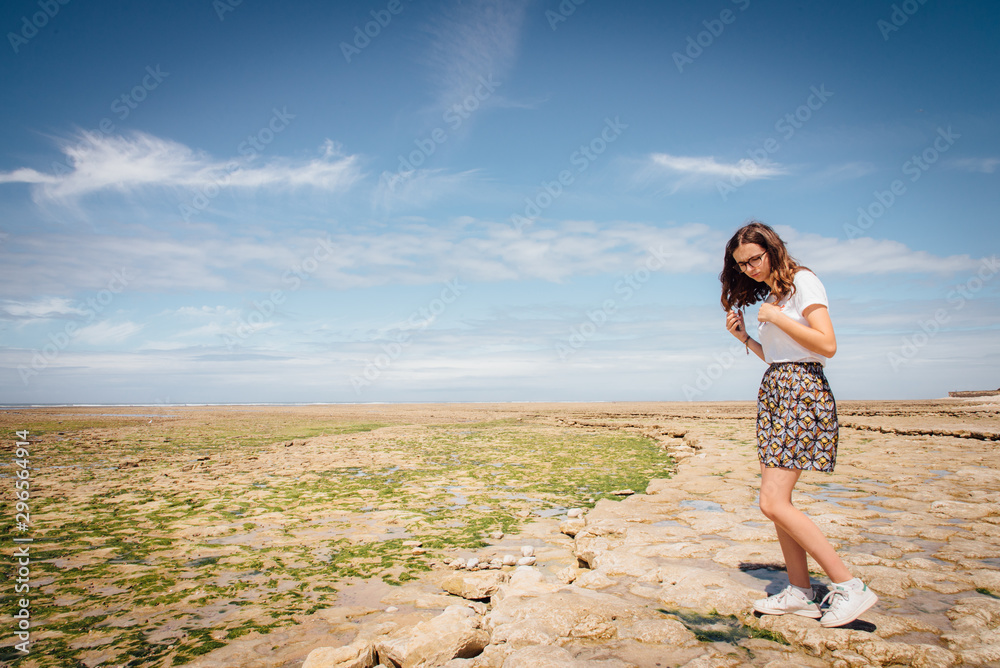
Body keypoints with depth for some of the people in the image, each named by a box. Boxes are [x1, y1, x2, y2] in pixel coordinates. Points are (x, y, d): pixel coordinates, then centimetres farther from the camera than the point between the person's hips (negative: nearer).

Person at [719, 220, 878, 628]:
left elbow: (827, 345, -17)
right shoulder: (771, 294, 18)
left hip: (802, 392, -9)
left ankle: (849, 587, -3)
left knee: (773, 503, -13)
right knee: (776, 502, 6)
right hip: (774, 391, 9)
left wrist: (776, 317, -15)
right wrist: (744, 337, 9)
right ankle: (800, 592, 14)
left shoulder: (802, 281, -7)